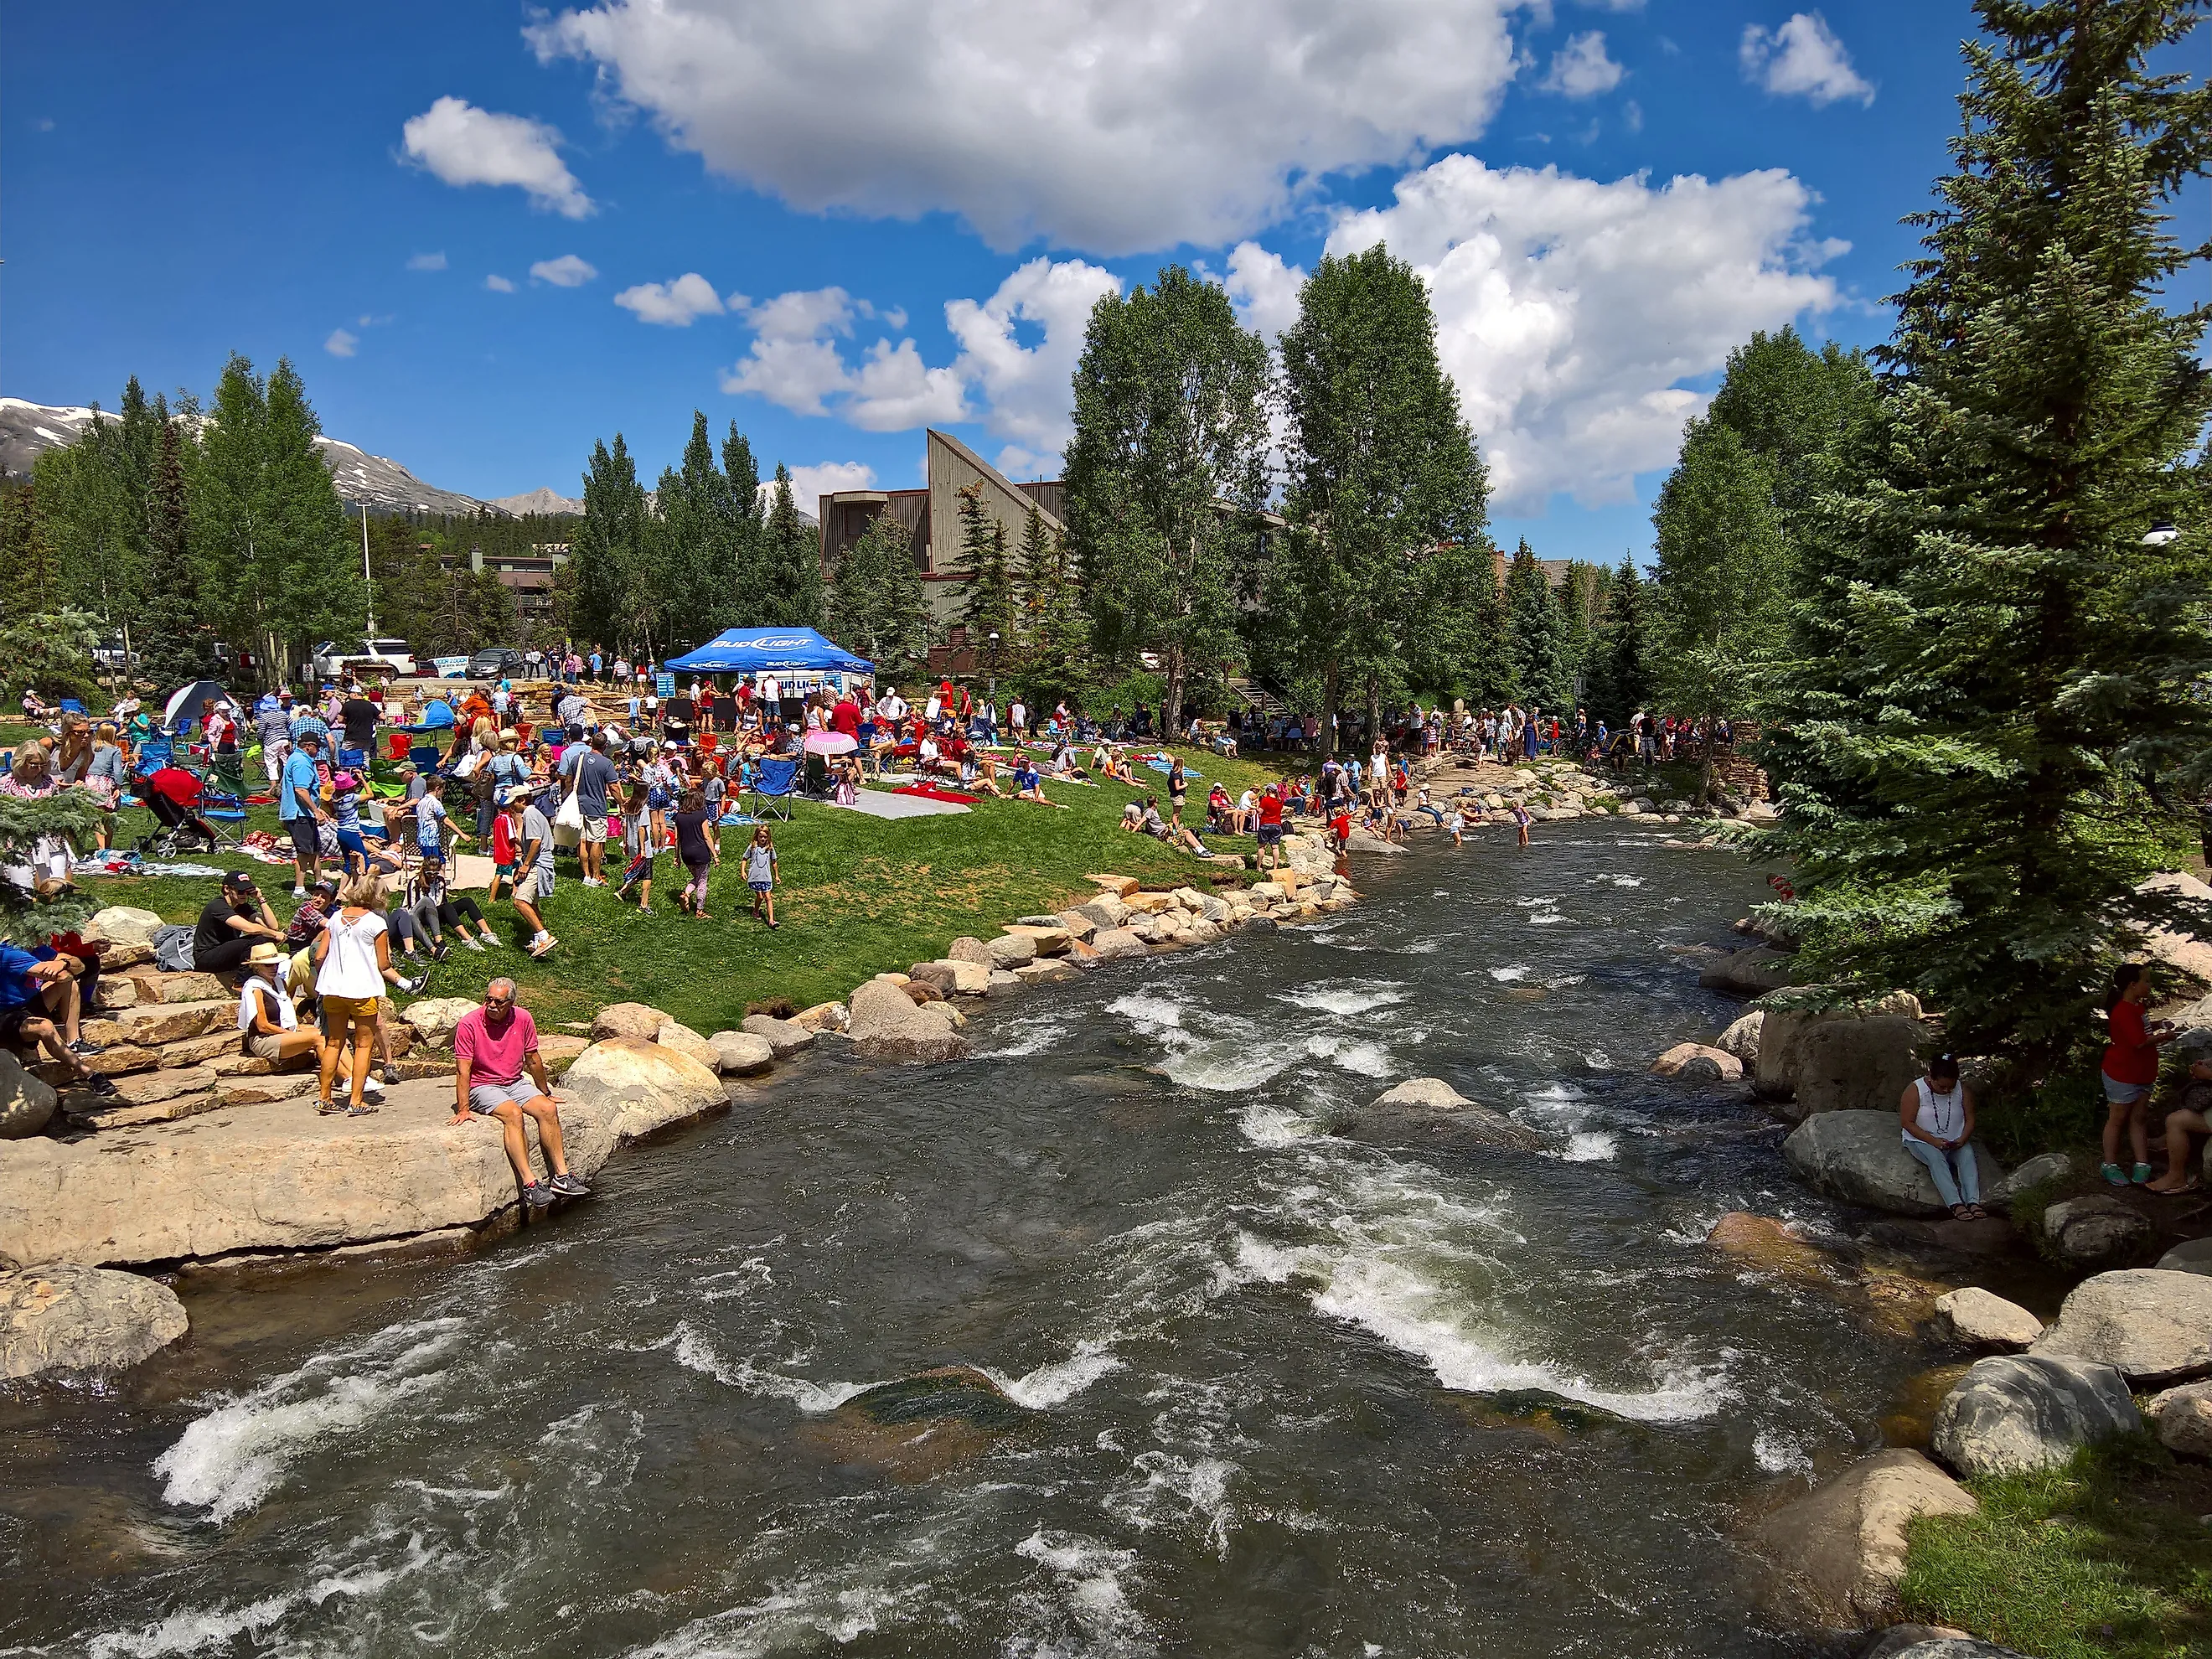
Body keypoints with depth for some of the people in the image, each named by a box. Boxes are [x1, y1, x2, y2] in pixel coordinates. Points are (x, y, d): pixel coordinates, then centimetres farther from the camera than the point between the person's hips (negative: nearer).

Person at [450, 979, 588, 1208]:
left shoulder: (523, 1019, -2)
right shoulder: (469, 1023, -14)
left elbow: (533, 1061, 10)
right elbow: (463, 1070, -15)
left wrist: (546, 1093, 18)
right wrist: (463, 1109, -21)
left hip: (515, 1084, 5)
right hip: (482, 1088, -5)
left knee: (548, 1109, -19)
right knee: (513, 1114, -32)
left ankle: (560, 1176, -19)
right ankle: (529, 1183, -36)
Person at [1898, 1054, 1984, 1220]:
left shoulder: (1963, 1091, -4)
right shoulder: (1915, 1091, -16)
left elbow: (1970, 1119, 2)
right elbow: (1907, 1122, -15)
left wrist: (1962, 1140, -18)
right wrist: (1933, 1141, -24)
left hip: (1955, 1142, 3)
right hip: (1921, 1141, -3)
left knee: (1967, 1155, -28)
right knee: (1936, 1158, -34)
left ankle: (1973, 1202, -41)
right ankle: (1956, 1204, -45)